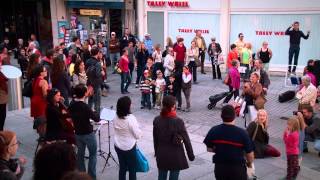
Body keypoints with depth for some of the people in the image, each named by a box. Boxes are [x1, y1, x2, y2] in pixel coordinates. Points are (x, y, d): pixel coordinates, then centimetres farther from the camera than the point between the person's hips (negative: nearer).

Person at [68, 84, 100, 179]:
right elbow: (96, 119, -19)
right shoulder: (85, 106, -26)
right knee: (93, 154, 9)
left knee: (80, 153, 17)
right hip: (88, 133, -6)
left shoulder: (72, 104, -5)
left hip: (77, 133, 6)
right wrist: (96, 114, 0)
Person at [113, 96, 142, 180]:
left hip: (118, 146, 5)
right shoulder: (131, 118, -24)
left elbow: (117, 131, 7)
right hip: (129, 147, -5)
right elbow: (138, 135, -17)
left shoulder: (116, 117, -6)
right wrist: (139, 130, 2)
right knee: (132, 169, 12)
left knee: (122, 168, 18)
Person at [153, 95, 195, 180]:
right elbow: (186, 140, -12)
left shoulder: (157, 120, -8)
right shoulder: (178, 121, -19)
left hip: (161, 155, 4)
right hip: (176, 155, -4)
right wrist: (191, 155, -1)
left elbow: (155, 139, 3)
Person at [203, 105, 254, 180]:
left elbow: (209, 149, 0)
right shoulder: (242, 133, -19)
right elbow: (250, 155, -12)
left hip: (219, 167, 3)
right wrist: (249, 163, 10)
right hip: (238, 167, -2)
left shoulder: (214, 131, -12)